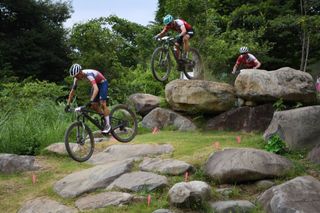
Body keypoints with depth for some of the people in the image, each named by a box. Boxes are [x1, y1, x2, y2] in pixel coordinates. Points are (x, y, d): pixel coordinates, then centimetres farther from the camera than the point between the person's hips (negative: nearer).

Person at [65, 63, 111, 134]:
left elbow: (96, 89, -50)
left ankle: (108, 125, -11)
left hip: (103, 83, -7)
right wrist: (68, 104, -12)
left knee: (102, 103, -18)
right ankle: (105, 117, 18)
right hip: (96, 84, 7)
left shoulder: (88, 74, -38)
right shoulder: (77, 77, -16)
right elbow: (72, 91, -8)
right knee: (94, 106, -1)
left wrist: (91, 101, -60)